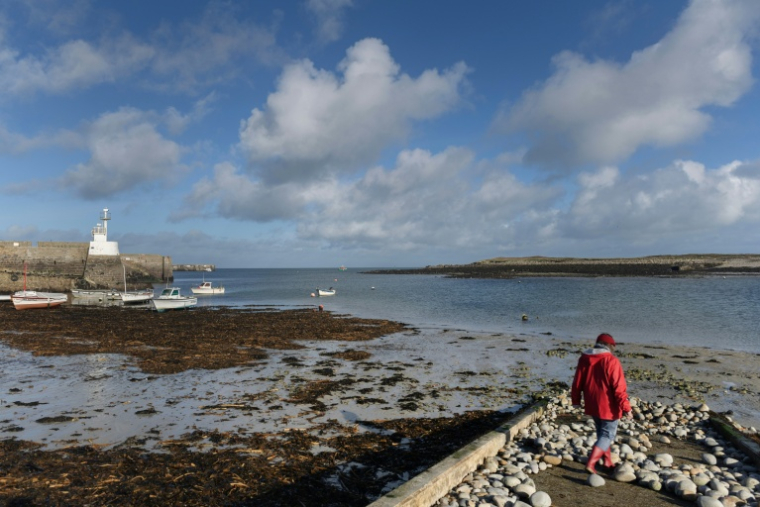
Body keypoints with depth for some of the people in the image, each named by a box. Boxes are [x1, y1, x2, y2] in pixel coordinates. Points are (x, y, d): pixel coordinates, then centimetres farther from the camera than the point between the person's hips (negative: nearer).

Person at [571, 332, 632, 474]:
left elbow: (577, 383, 8)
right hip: (608, 406, -6)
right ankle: (591, 463, -5)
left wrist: (576, 401, 17)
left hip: (592, 404, 6)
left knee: (601, 432, 22)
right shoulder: (611, 361, -17)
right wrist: (625, 407, -14)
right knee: (607, 435, 5)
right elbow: (619, 387, -19)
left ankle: (607, 461, 34)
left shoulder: (584, 359, 2)